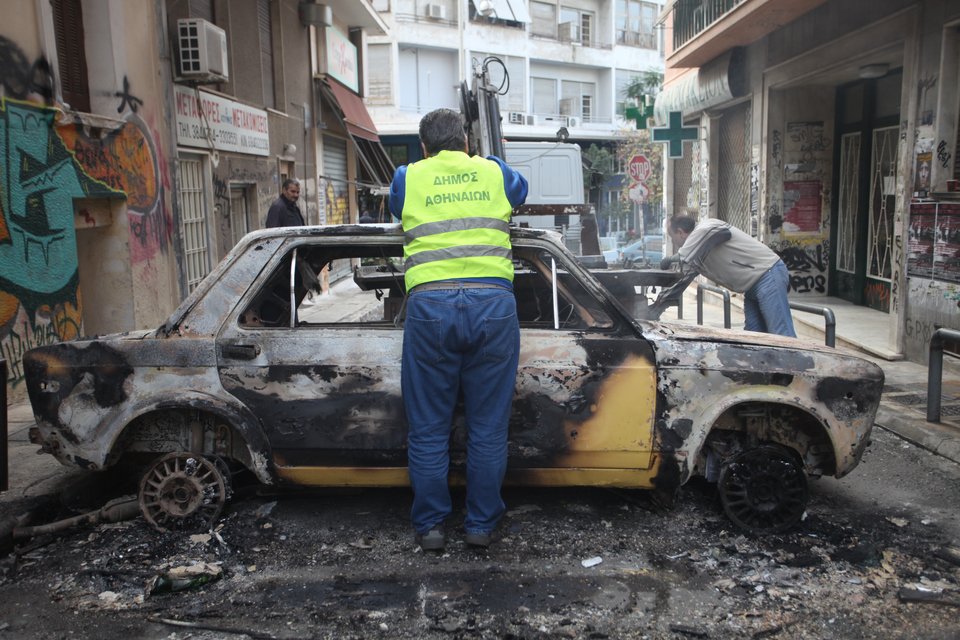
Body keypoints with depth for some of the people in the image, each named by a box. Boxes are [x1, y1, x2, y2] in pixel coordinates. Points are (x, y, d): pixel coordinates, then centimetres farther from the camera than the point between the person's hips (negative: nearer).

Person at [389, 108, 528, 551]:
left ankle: (429, 526, 19)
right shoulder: (494, 173, 16)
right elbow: (520, 190, 39)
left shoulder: (407, 178, 13)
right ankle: (481, 525, 19)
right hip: (493, 303, 1)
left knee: (428, 428, 11)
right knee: (488, 427, 10)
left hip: (430, 304, -1)